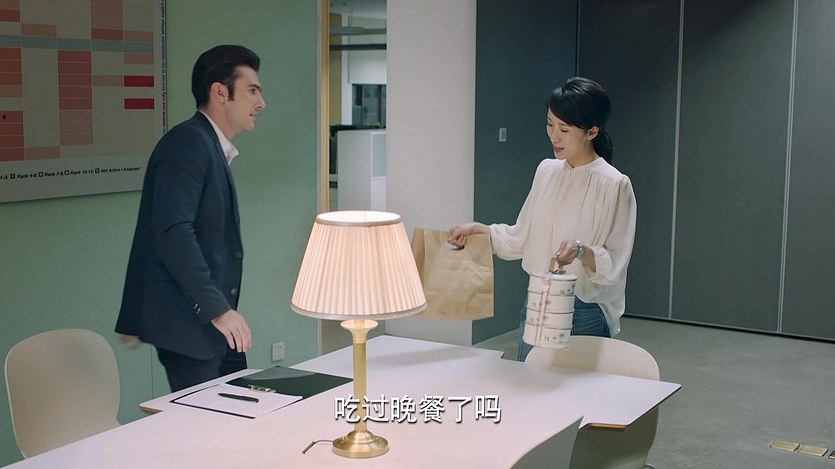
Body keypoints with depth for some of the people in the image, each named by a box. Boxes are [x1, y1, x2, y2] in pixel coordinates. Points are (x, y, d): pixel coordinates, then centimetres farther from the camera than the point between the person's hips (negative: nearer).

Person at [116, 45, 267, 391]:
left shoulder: (210, 148, 19)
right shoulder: (187, 142, -13)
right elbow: (173, 233, -24)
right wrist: (217, 308, -26)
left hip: (217, 325, 10)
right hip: (188, 325, -10)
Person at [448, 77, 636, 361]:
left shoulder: (613, 185, -13)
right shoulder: (547, 171, 5)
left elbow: (614, 265, -13)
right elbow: (521, 238, 12)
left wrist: (582, 251, -30)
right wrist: (478, 229, 0)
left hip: (584, 316, -6)